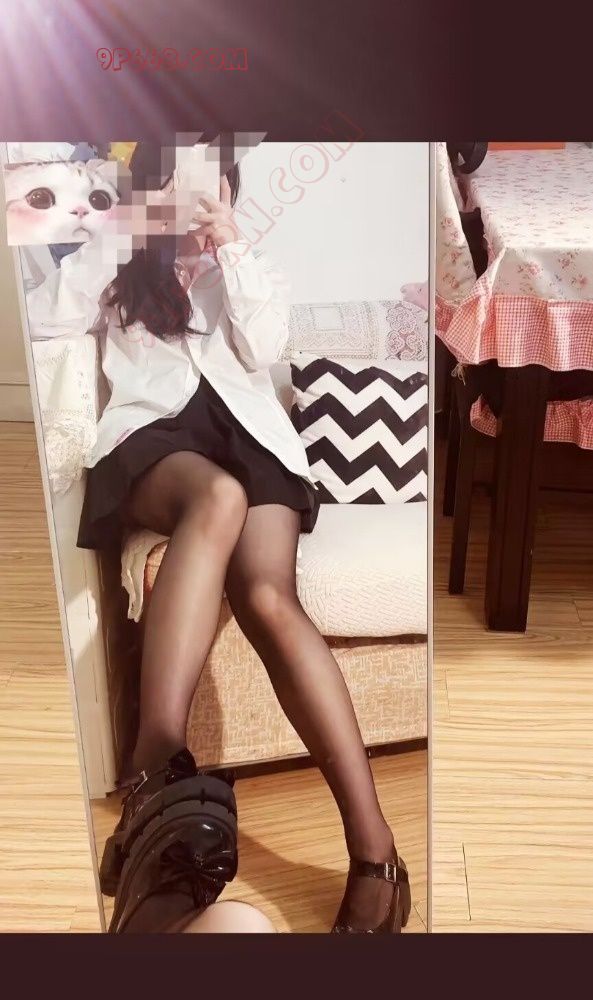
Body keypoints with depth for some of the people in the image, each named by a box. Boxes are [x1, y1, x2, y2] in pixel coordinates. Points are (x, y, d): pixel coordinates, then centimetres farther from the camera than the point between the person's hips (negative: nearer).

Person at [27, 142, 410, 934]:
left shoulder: (254, 268, 30)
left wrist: (229, 247, 5)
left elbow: (263, 349, 8)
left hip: (245, 432, 1)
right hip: (152, 433, 0)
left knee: (268, 598, -31)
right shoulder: (122, 267, 29)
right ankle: (156, 769, -50)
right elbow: (40, 320, 11)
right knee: (217, 497, -41)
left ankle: (372, 842, -40)